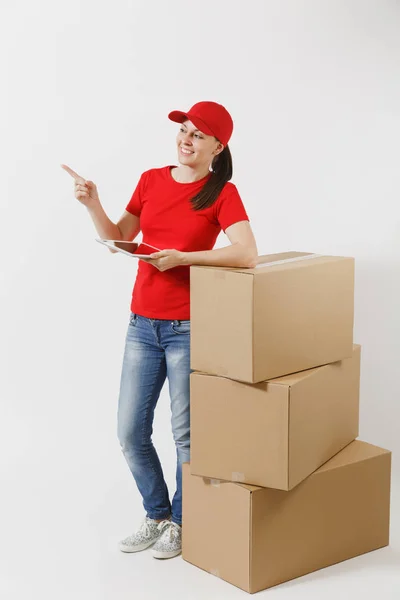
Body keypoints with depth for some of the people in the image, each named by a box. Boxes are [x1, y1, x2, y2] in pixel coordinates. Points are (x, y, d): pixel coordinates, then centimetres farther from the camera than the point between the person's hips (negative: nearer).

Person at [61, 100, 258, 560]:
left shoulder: (222, 192, -8)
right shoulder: (151, 180, 7)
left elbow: (247, 254, -23)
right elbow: (118, 239, 11)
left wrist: (181, 257, -21)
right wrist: (92, 203, -4)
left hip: (188, 327, -5)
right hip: (142, 323, 5)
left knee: (186, 432, 5)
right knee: (130, 432, 10)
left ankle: (181, 522, 27)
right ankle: (157, 516, 30)